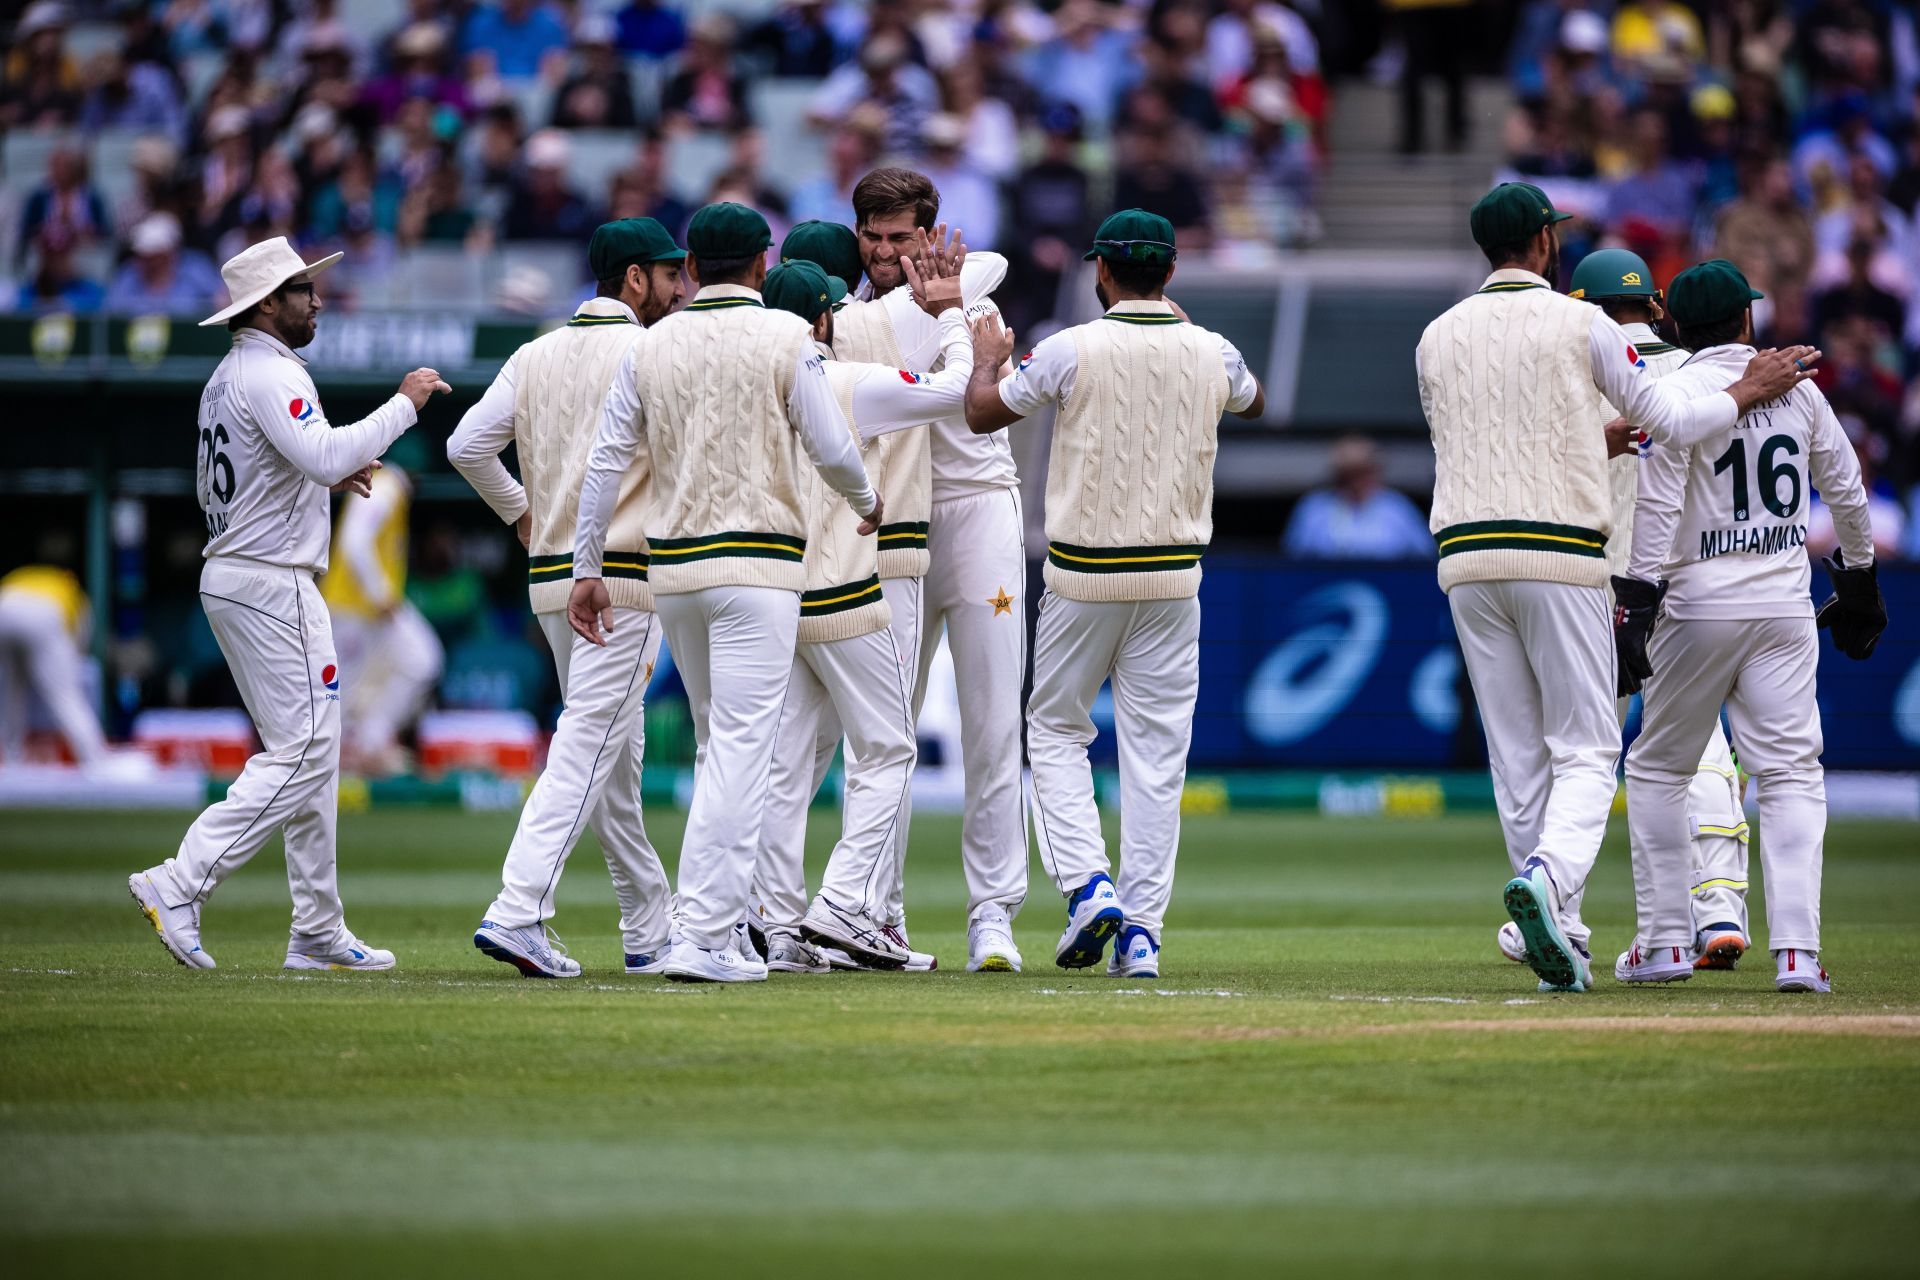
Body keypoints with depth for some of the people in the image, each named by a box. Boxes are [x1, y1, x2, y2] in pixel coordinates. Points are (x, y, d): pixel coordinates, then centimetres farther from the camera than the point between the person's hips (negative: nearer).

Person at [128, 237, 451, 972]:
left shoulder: (226, 379, 18)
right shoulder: (271, 374, -14)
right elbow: (325, 455, -29)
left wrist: (327, 477, 18)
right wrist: (404, 404, -19)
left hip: (230, 577, 11)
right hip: (272, 582, -11)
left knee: (311, 751, 12)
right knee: (302, 752, -12)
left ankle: (319, 935, 11)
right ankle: (178, 886, -18)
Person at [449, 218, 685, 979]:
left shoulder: (536, 355, 10)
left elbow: (468, 445, 8)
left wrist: (521, 513, 16)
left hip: (551, 577, 7)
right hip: (623, 578, -7)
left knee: (616, 753, 15)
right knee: (588, 748, -10)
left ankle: (649, 933, 20)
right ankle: (516, 914, -22)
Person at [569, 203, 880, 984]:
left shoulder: (651, 346, 7)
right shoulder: (786, 340, -5)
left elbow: (605, 462, 5)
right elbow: (831, 449, -7)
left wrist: (587, 569, 9)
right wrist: (867, 504, 14)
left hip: (671, 569, 5)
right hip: (757, 563, -5)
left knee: (719, 741, 19)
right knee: (740, 749, -7)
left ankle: (717, 917, 20)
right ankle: (705, 937, -14)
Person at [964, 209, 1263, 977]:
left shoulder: (1074, 351, -11)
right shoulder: (1210, 354, 0)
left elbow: (982, 414, 2)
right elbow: (1253, 401, 25)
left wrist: (986, 357, 22)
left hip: (1082, 575, -2)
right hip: (1173, 578, 2)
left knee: (1055, 728, 14)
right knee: (1156, 752, 5)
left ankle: (1087, 885, -5)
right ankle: (1141, 929, 0)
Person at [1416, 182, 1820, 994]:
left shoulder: (1438, 338, 12)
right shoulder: (1581, 325, -2)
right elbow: (1670, 421, 2)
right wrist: (1751, 392, 19)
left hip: (1465, 557, 4)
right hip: (1558, 555, -4)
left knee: (1517, 756, 9)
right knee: (1585, 749, -1)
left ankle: (1556, 935, 8)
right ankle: (1548, 875, -28)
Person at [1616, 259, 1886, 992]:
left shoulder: (1679, 394, -6)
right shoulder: (1798, 388, 7)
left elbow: (1658, 506, -15)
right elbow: (1847, 491, 14)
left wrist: (1637, 602, -15)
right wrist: (1858, 579, 26)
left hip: (1700, 608, -3)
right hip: (1787, 609, 3)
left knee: (1657, 768, 11)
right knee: (1791, 773, 0)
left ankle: (1665, 942, 9)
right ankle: (1796, 950, -13)